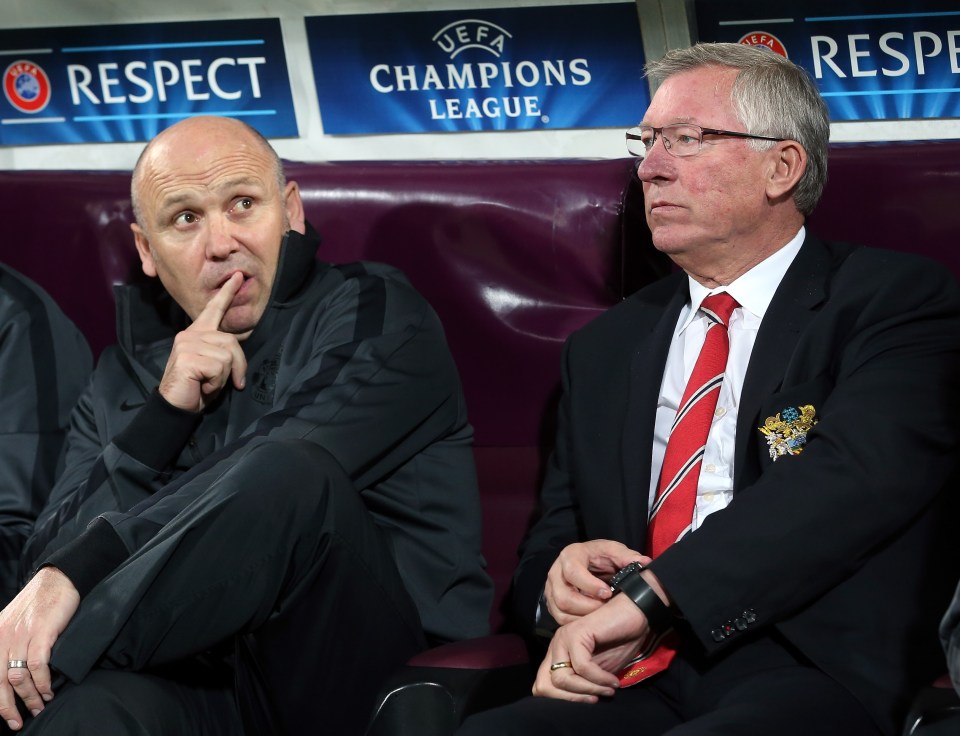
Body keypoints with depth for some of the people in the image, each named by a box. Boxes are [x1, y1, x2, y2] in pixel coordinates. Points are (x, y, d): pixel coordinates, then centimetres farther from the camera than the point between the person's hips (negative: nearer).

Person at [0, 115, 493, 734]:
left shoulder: (375, 317, 6)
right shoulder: (130, 376, 19)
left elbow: (286, 477, -11)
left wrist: (80, 569, -19)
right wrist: (166, 412, -5)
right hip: (206, 683, 0)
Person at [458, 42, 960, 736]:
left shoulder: (898, 299, 4)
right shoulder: (603, 348, 24)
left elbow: (857, 472, -15)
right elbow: (550, 538, 27)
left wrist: (648, 594, -22)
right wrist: (559, 574, -1)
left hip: (813, 676, -4)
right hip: (635, 680, 4)